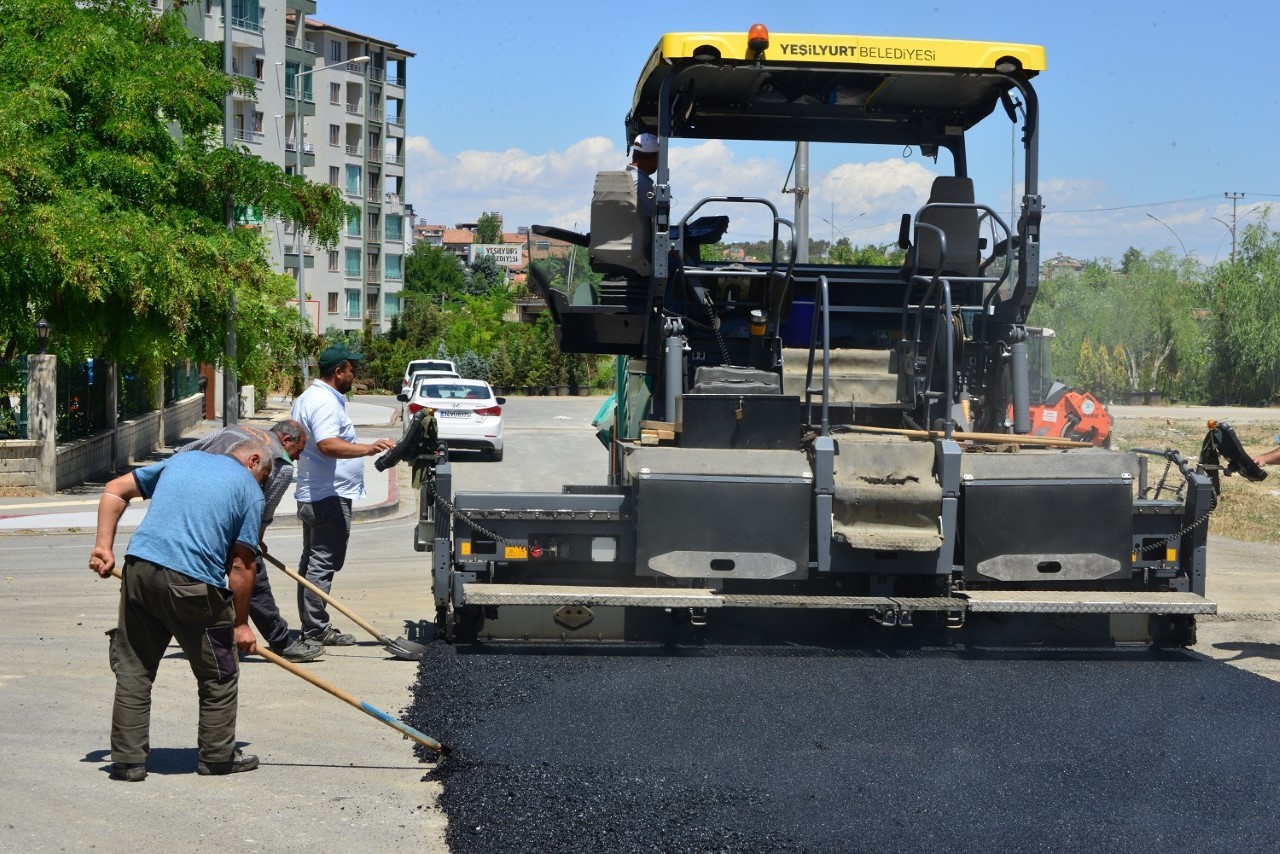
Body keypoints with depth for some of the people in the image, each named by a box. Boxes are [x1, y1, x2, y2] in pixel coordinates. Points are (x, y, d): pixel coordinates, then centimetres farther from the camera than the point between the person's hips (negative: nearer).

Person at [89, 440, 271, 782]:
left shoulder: (182, 459, 23)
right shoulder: (250, 491, 8)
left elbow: (115, 490, 20)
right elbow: (240, 565, 3)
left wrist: (104, 546, 16)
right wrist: (241, 623, 10)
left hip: (138, 570, 4)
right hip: (193, 585, -4)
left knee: (133, 670, 13)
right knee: (219, 675, 14)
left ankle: (128, 759, 12)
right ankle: (217, 756, 22)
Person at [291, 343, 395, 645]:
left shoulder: (308, 397, 17)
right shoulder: (326, 402, -18)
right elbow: (328, 445, -33)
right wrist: (368, 449, -42)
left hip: (312, 495, 11)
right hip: (330, 496, -11)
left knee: (313, 561, 14)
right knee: (322, 563, -8)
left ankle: (310, 626, 20)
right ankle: (316, 629, -6)